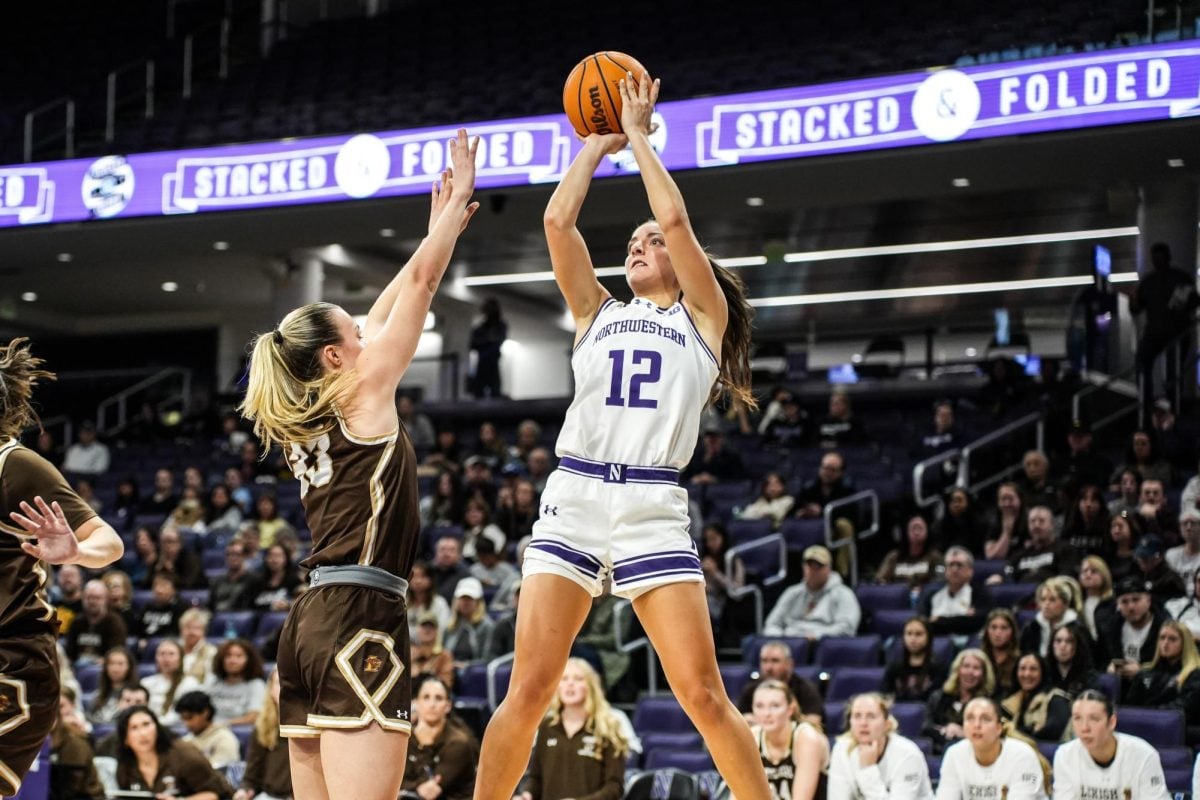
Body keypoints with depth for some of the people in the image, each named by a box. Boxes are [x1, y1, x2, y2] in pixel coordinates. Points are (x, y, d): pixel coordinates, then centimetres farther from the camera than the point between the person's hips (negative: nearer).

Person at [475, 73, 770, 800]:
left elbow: (676, 217, 0)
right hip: (573, 499, 2)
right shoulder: (597, 312, 20)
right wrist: (599, 141, 17)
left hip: (653, 508, -2)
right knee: (528, 692, -4)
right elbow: (558, 220, 8)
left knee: (703, 695, -5)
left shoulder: (702, 316, 12)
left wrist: (639, 133, 11)